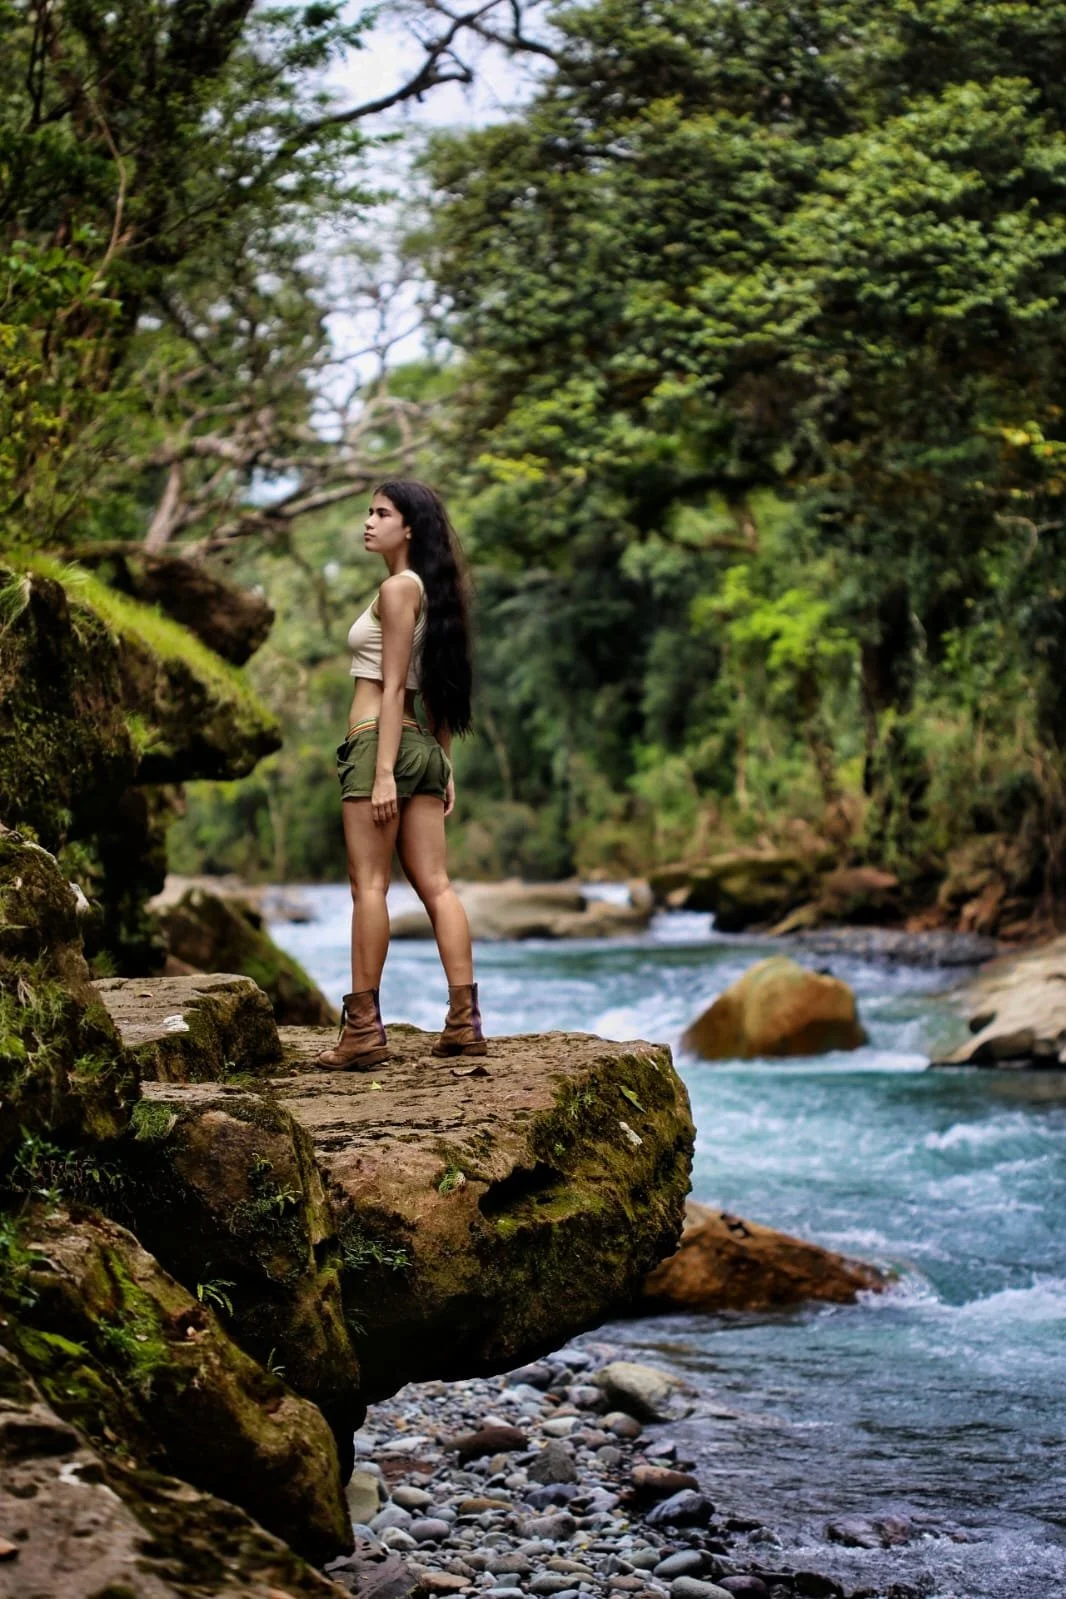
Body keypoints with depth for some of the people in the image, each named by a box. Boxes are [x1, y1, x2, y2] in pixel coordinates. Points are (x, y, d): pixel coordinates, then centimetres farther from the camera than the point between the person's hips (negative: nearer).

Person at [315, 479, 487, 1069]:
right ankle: (464, 1020, 2)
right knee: (435, 885, 4)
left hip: (380, 741, -9)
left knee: (369, 886, -6)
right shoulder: (432, 591, 17)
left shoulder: (397, 589, -9)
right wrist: (443, 766, 18)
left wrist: (384, 772, -17)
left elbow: (393, 687, -14)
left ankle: (363, 1027, -4)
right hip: (424, 748, 9)